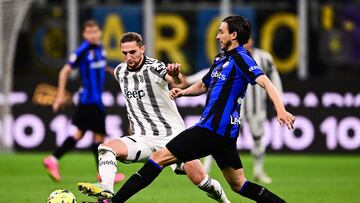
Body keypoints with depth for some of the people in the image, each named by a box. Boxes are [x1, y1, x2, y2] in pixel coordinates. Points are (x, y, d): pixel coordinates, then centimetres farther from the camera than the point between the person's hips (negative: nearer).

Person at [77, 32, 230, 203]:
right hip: (143, 139, 4)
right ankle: (105, 189, -38)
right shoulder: (120, 72, 6)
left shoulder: (154, 67, -12)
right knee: (106, 148, -21)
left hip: (171, 135, -4)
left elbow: (177, 82, -33)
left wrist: (175, 75, -54)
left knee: (199, 179, -11)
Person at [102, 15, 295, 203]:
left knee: (159, 157, -8)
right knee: (238, 184, 12)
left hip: (213, 129, -10)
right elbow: (203, 85, 34)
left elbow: (265, 82, -21)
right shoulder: (221, 59, 20)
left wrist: (280, 109, -35)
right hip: (224, 133, 10)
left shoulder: (240, 58, -9)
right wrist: (183, 91, 14)